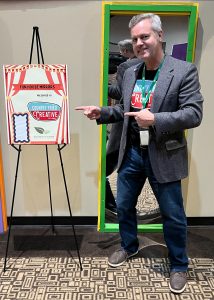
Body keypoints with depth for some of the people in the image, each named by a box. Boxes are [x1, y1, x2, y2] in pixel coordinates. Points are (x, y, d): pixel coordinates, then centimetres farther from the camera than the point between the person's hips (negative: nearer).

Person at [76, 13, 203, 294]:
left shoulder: (185, 71, -10)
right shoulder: (129, 74, 7)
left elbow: (194, 114, -16)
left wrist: (155, 119, -27)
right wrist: (101, 113, 0)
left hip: (163, 156, -5)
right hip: (132, 153, 5)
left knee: (173, 215, 9)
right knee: (123, 205, 18)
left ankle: (179, 266, 34)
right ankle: (129, 246, 46)